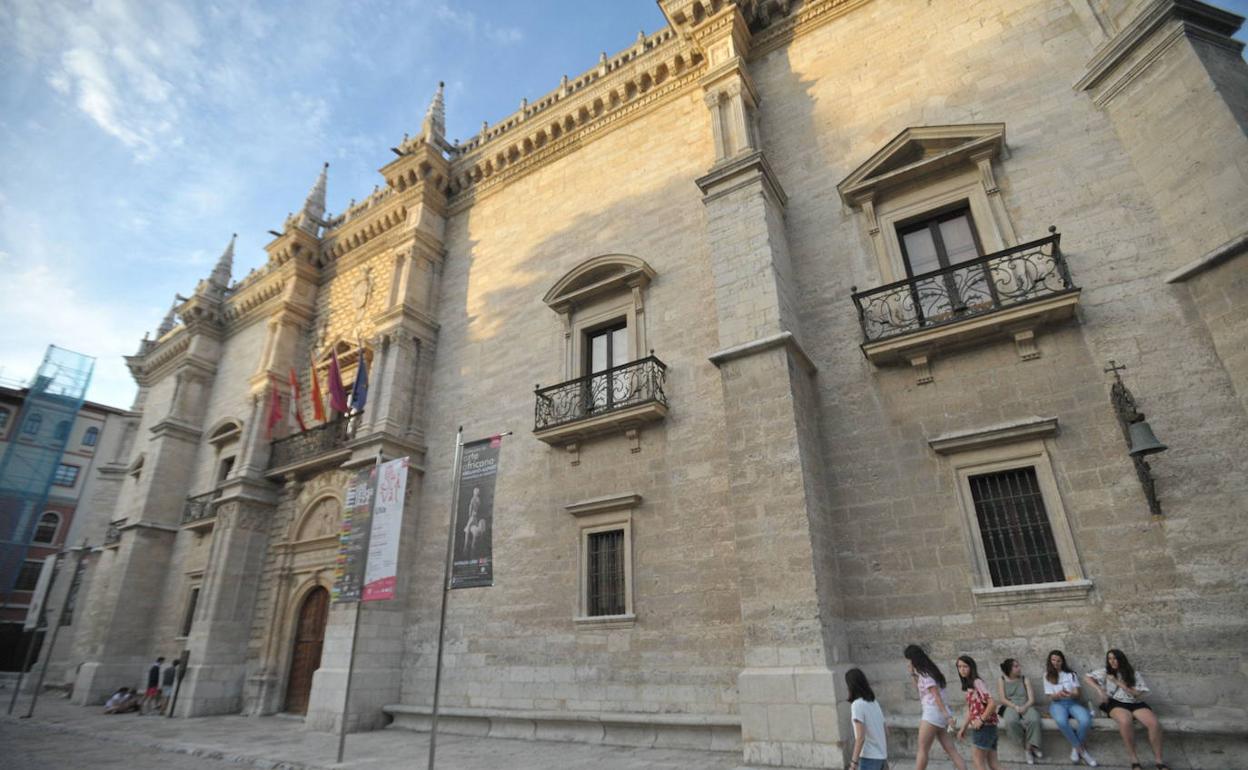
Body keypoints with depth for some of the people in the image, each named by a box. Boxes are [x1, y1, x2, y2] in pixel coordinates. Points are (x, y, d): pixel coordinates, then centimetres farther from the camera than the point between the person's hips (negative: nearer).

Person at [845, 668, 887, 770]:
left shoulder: (857, 705, -16)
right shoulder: (873, 702, 8)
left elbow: (860, 737, -20)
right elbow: (884, 730, 13)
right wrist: (885, 755, 23)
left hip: (869, 757, -9)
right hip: (880, 755, 9)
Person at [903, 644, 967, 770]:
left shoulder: (925, 674, -12)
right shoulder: (928, 671, 16)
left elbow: (937, 695, -19)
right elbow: (919, 687, 30)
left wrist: (947, 715, -23)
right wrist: (912, 674, 16)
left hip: (933, 713, -9)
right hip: (939, 715, 9)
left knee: (922, 750, -4)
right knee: (951, 750, 6)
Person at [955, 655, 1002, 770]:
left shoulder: (977, 682, -14)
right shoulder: (968, 685, 13)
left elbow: (992, 703, -23)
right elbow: (970, 710, 17)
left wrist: (981, 720, -18)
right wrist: (963, 728, 15)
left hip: (985, 726, -9)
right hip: (981, 727, 9)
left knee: (977, 759, -3)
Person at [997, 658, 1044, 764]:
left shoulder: (1024, 680, 12)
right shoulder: (1001, 680, 7)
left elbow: (1031, 699, 4)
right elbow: (1003, 699, -1)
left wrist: (1024, 707, -16)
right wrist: (1016, 707, -18)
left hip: (1025, 707, 2)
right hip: (1010, 707, -2)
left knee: (1034, 719, -35)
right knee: (1011, 721, -36)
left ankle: (1030, 746, -17)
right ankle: (1027, 747, -15)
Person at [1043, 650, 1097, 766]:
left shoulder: (1071, 674, 13)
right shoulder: (1048, 676, 9)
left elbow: (1077, 694, 4)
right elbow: (1051, 697, 2)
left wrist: (1070, 694, -21)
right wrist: (1058, 694, -22)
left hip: (1072, 702, 2)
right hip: (1057, 704, -2)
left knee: (1086, 720, -34)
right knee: (1061, 721, -38)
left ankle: (1076, 748, -11)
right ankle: (1082, 750, -17)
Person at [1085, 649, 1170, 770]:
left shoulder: (1133, 674, 11)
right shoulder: (1105, 672, 12)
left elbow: (1137, 693, 3)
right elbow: (1087, 677, 8)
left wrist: (1118, 683, -5)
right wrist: (1100, 690, -7)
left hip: (1134, 703, 2)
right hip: (1115, 703, -2)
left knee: (1155, 724, -28)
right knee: (1125, 721, -37)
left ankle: (1159, 760, -10)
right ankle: (1134, 759, -24)